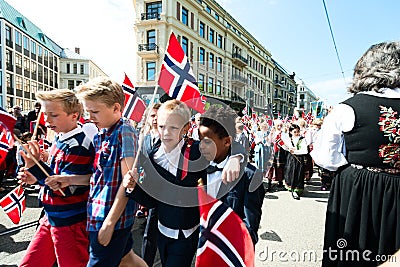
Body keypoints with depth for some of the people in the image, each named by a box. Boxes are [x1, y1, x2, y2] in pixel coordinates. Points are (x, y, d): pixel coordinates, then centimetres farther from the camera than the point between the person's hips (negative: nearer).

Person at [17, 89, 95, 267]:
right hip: (50, 219, 9)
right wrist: (36, 178, -1)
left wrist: (35, 166, -27)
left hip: (70, 224, -8)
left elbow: (65, 188, -24)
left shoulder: (78, 145, -23)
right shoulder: (60, 138, 4)